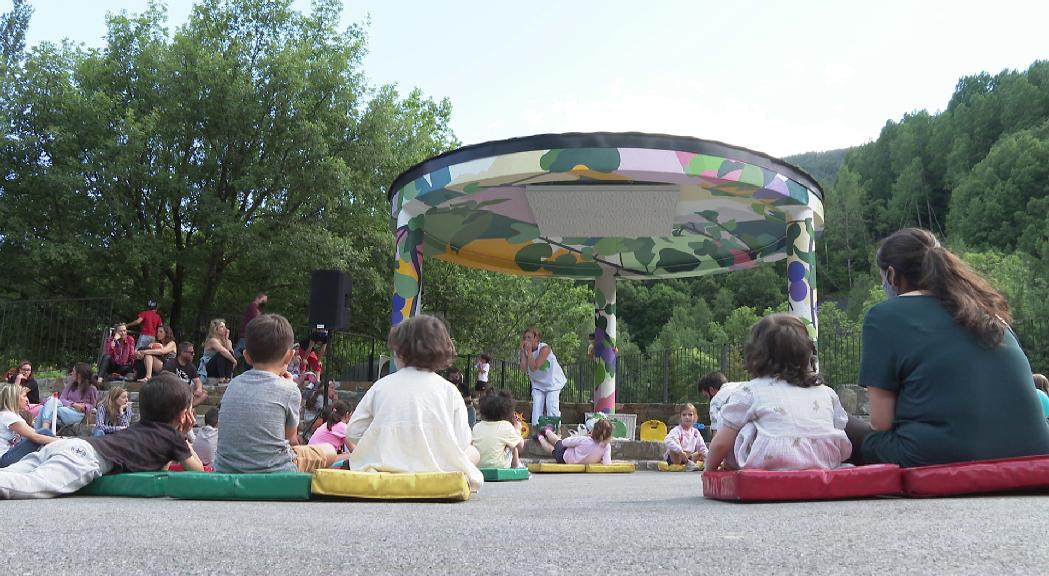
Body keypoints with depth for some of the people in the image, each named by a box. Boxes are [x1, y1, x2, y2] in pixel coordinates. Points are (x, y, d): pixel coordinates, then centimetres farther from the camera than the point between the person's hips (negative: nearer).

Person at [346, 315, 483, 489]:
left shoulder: (381, 386, 2)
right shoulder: (449, 390, -2)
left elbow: (352, 432, 6)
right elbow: (462, 441, 0)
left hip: (386, 467, 0)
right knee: (472, 452, 27)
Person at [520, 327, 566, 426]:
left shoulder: (544, 348, -22)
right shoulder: (525, 350, -6)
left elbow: (534, 367, -29)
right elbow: (524, 368, -20)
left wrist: (529, 351, -28)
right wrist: (523, 351, -20)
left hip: (552, 382, -4)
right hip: (538, 383, 4)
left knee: (552, 408, -11)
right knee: (536, 408, -5)